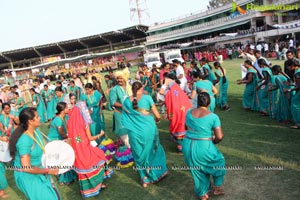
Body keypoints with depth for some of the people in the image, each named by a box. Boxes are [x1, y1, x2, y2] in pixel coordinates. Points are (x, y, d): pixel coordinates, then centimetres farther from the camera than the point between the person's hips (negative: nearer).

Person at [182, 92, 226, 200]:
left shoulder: (189, 113, 2)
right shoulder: (213, 116, -11)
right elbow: (220, 137, -13)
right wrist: (213, 141, 7)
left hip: (188, 147, 4)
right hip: (203, 148, -4)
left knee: (198, 170, 25)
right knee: (219, 161, 26)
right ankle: (217, 187, 38)